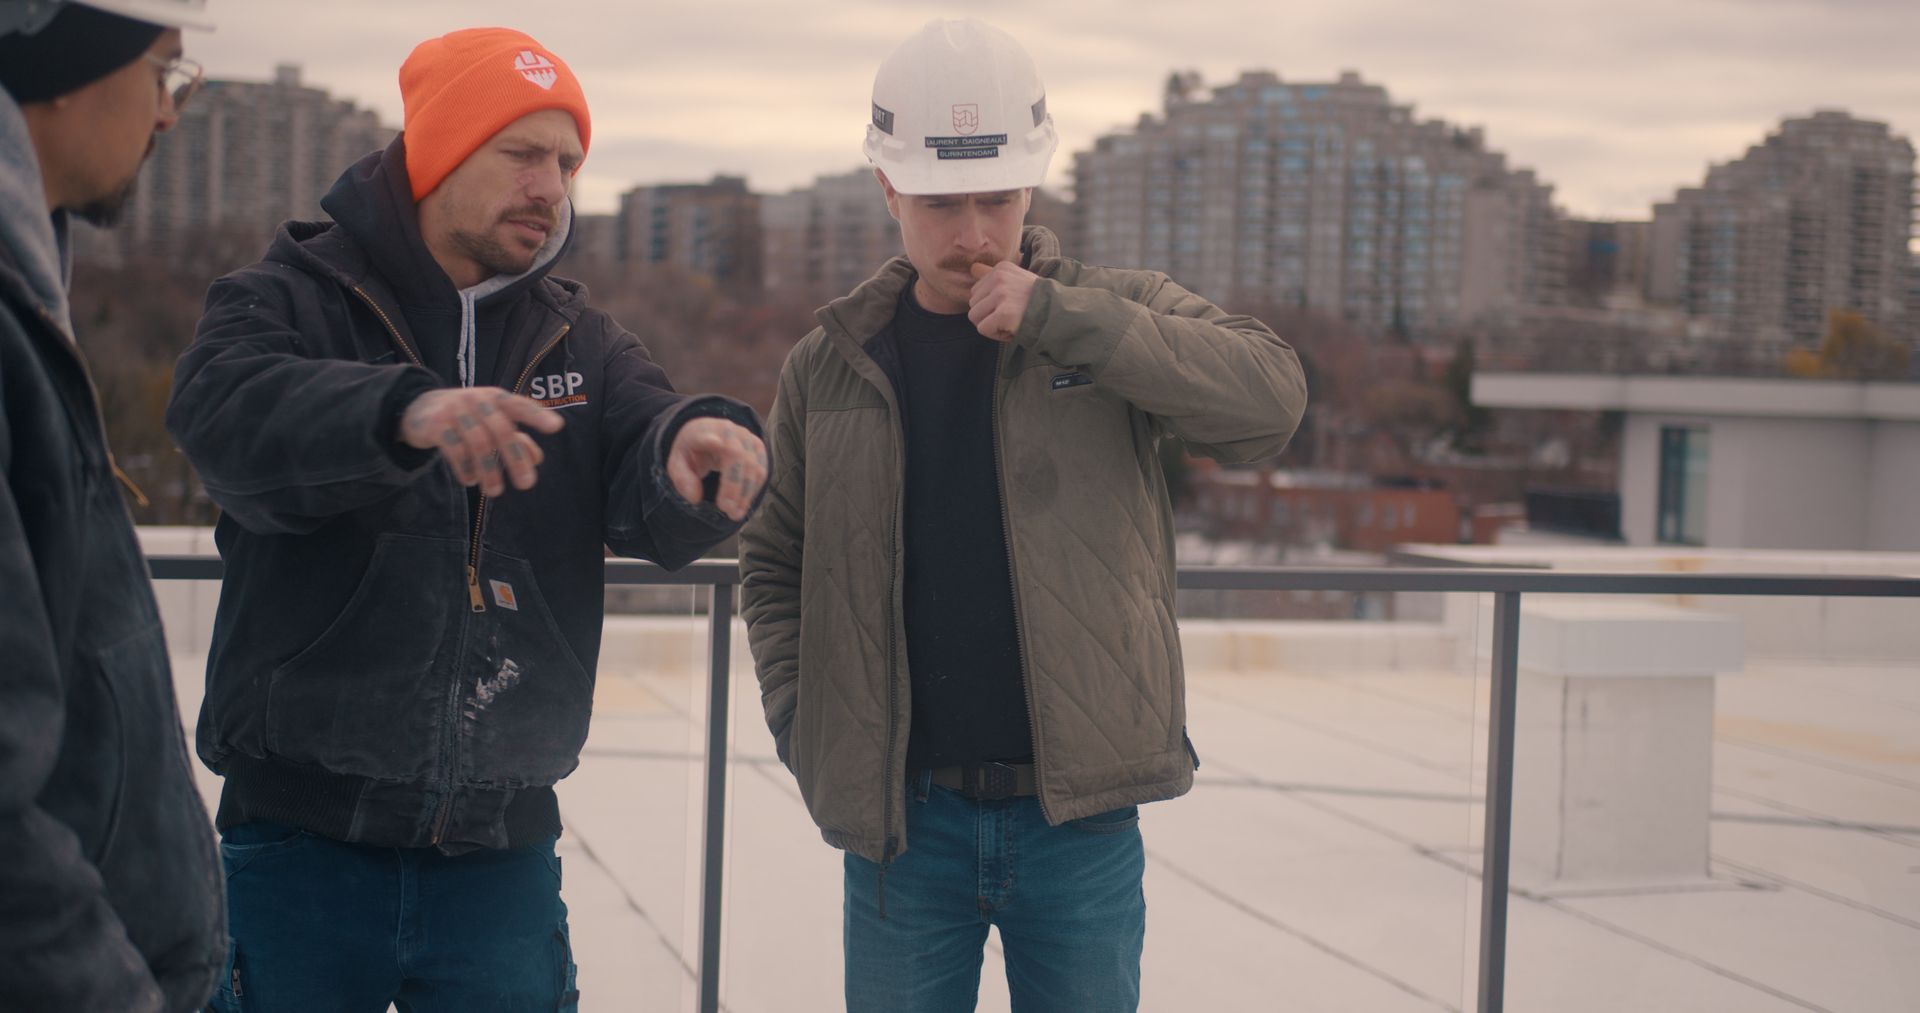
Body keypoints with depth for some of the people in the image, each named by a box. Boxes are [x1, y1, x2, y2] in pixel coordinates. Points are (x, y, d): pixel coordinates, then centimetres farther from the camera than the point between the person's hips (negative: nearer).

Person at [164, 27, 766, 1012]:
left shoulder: (578, 343, 11)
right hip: (304, 845, -3)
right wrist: (406, 412, -42)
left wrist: (700, 443, -29)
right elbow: (224, 414, -23)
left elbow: (660, 513, -5)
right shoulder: (290, 299, -1)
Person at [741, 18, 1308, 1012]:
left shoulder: (1118, 318, 1)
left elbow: (1270, 399, -16)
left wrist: (1054, 316, -21)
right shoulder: (832, 364, 5)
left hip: (1080, 815, -1)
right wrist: (804, 731, 0)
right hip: (900, 820, 1)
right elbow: (773, 561, 13)